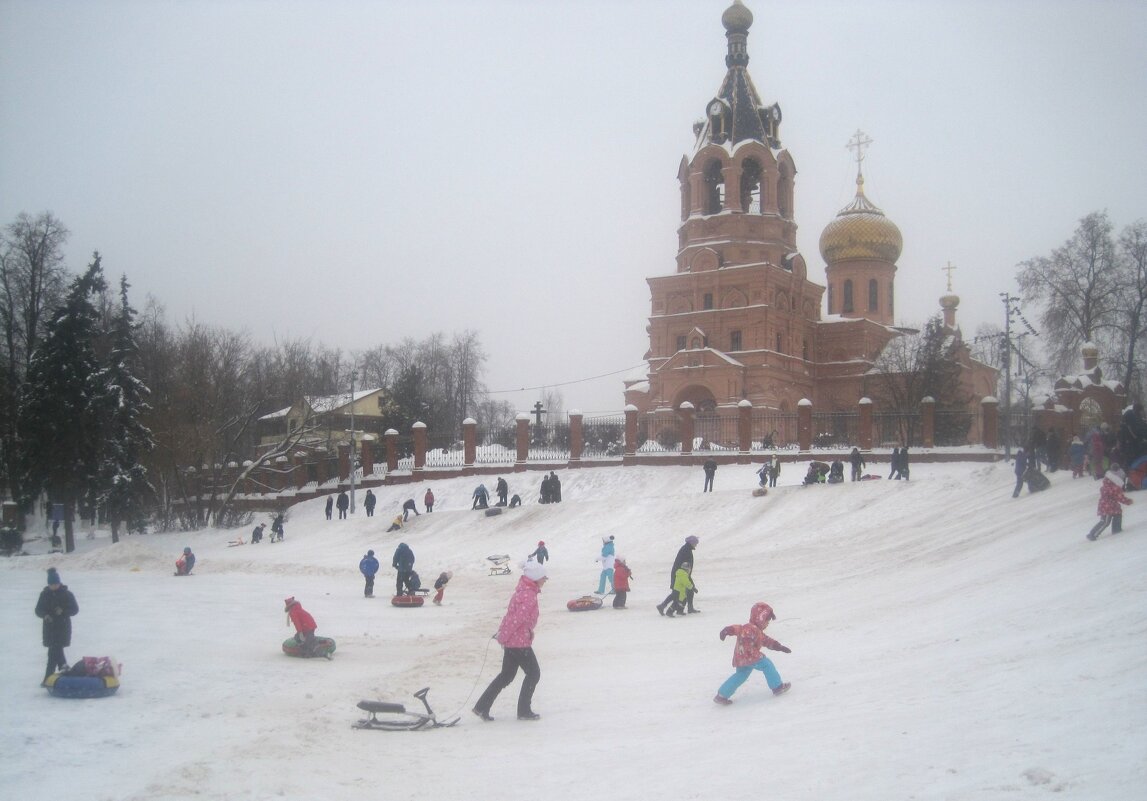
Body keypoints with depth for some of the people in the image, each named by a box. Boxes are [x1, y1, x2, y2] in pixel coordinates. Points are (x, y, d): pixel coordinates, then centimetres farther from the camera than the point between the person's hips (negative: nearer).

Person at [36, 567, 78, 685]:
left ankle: (49, 678, -11)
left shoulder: (67, 594, -6)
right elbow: (38, 610, 5)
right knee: (56, 650, 15)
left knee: (53, 652, -10)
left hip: (63, 628, -4)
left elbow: (75, 609, -3)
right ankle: (63, 666, 37)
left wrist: (63, 611, -20)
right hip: (50, 628, 4)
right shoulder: (45, 594, 3)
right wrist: (45, 615, -16)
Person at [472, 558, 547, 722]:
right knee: (533, 673, 5)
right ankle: (524, 711, 12)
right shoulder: (529, 595, -20)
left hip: (511, 640, 10)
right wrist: (503, 637, -18)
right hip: (520, 642, -10)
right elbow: (517, 618, -24)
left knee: (507, 675, 16)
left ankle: (482, 707, 16)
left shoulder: (523, 591, 13)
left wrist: (503, 634, 17)